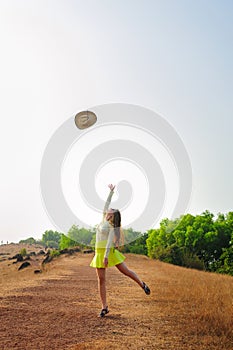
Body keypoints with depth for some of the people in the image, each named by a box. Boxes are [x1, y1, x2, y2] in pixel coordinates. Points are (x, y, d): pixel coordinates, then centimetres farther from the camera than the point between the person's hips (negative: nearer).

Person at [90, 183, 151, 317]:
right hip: (99, 252, 6)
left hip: (109, 251, -6)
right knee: (101, 279, 0)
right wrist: (111, 191, 23)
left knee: (125, 270, -1)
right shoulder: (104, 220, 12)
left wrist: (106, 255, -28)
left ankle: (142, 284, 26)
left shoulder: (112, 227, -6)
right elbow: (107, 203, 20)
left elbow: (110, 240, -18)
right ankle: (104, 307, 2)